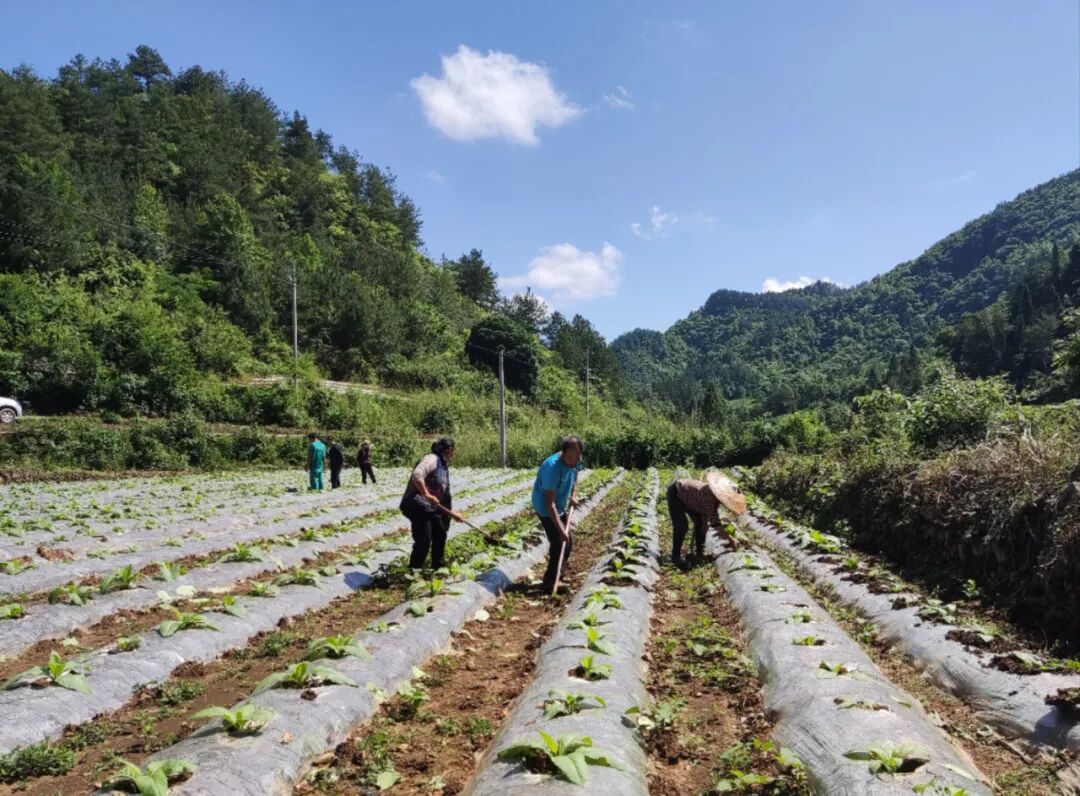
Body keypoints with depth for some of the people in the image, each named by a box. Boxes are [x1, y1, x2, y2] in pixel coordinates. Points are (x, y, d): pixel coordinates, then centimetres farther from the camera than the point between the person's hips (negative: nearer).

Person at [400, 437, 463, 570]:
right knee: (424, 541, -14)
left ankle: (437, 567, 34)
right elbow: (417, 475, -31)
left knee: (440, 534, 19)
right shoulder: (432, 459, -12)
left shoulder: (443, 465, 17)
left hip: (430, 508, 10)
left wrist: (453, 513, 20)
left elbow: (444, 494, 22)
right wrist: (427, 494, -25)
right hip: (416, 505, -10)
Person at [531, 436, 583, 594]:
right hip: (545, 508, -8)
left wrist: (573, 495, 3)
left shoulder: (575, 462, -12)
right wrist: (561, 529, -36)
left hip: (561, 506, 8)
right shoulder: (553, 467, -35)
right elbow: (550, 504, -34)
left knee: (568, 541, 15)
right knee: (559, 543, -15)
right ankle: (550, 586, -5)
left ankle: (557, 576, 34)